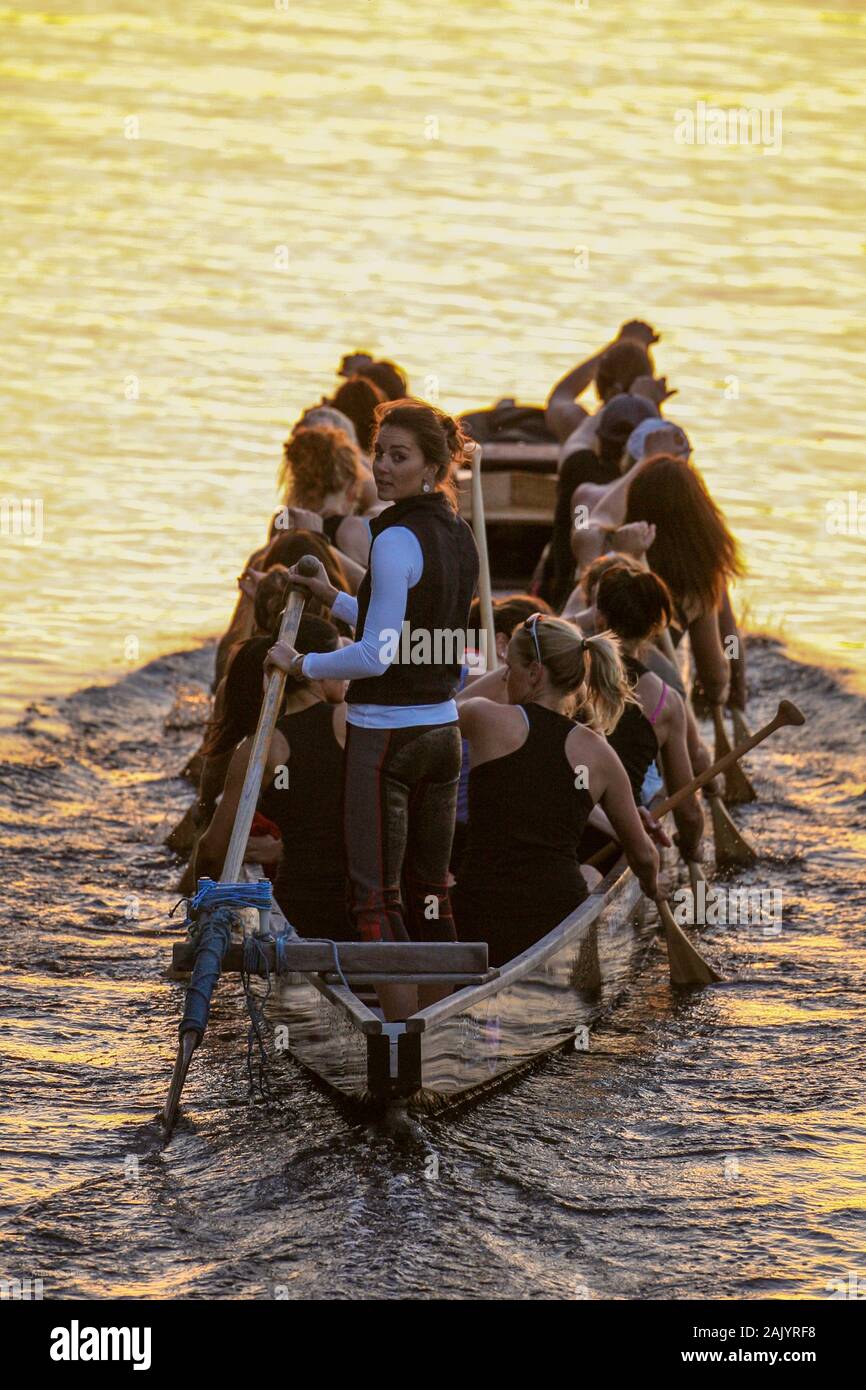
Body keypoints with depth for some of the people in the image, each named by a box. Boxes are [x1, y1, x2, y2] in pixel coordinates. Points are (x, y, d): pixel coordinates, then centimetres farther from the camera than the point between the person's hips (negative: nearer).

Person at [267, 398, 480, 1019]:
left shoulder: (396, 539, -16)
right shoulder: (460, 536, 10)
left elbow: (376, 657, -20)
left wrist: (300, 664, -7)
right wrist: (334, 598, 23)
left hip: (385, 734, -8)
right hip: (442, 729, 8)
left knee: (375, 899, -5)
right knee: (430, 895, 14)